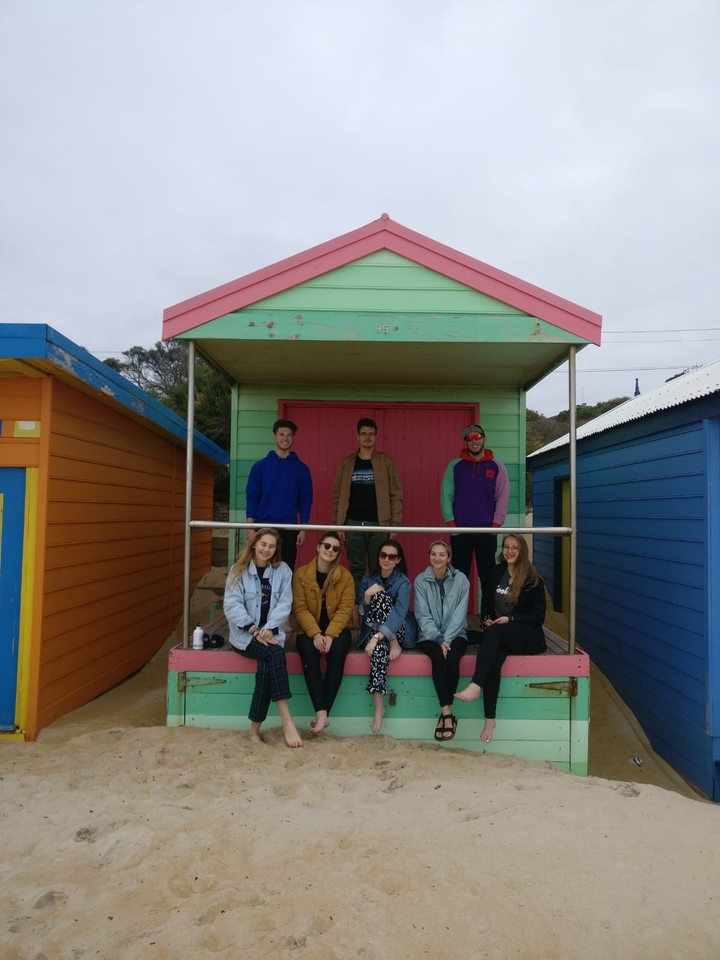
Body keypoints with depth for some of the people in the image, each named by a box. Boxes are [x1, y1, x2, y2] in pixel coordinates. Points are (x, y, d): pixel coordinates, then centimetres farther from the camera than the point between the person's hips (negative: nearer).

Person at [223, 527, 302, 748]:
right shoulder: (239, 570, 1)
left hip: (271, 634, 2)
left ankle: (255, 729, -15)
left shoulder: (283, 570, 6)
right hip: (245, 634, -2)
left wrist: (269, 628, -19)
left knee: (266, 665, -29)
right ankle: (286, 721, -30)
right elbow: (231, 604, -8)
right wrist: (253, 629, -19)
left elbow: (284, 604, -2)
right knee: (274, 653, -30)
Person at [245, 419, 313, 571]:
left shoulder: (301, 469, 5)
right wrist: (250, 526, -6)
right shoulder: (260, 466, 3)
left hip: (289, 529, 1)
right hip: (263, 528, 0)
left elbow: (306, 500, 5)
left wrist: (303, 528, -2)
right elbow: (251, 497, 2)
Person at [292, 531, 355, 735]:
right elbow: (300, 608, -7)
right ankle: (321, 712, -33)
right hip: (310, 630, 0)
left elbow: (345, 609, -7)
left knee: (337, 651, -32)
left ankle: (324, 712, -26)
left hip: (337, 629, 0)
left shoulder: (345, 576, -1)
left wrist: (330, 635, -23)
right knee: (308, 651, -33)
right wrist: (315, 634, -23)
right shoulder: (301, 574, -1)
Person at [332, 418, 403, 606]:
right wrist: (338, 524, 0)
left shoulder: (387, 462, 2)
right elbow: (338, 495, 6)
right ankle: (356, 606, 16)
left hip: (379, 524, -1)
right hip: (353, 524, 1)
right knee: (356, 569, 7)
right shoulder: (346, 463, 6)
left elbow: (396, 495, 0)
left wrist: (395, 524, -6)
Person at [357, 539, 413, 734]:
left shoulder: (402, 582, -11)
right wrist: (367, 596, -24)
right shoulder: (368, 579, 1)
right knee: (379, 648, -36)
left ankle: (395, 645, -16)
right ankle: (379, 708, -26)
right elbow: (363, 612, -2)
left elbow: (399, 613, -27)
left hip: (399, 632, -2)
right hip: (373, 630, 2)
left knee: (380, 597, -27)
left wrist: (377, 637, -39)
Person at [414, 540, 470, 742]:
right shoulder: (421, 581, -3)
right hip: (429, 636, 0)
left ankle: (445, 714, -19)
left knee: (452, 657, -30)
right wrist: (438, 639, -20)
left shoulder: (461, 579, -3)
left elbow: (459, 614, -8)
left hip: (455, 634, 0)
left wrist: (446, 639, -19)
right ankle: (447, 713, -25)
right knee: (438, 657, -31)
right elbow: (423, 615, -8)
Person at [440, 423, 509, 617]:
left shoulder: (496, 466, 5)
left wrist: (496, 524, -5)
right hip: (460, 530, 0)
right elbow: (446, 495, 1)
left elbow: (503, 497, 2)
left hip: (487, 530, 0)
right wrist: (450, 523, -7)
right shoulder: (454, 466, 5)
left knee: (488, 576, 6)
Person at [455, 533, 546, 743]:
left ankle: (475, 686, -45)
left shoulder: (532, 580, 1)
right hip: (499, 635, 3)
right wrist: (487, 618, -1)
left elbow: (538, 616, -3)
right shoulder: (496, 573, 12)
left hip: (527, 635, -3)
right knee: (493, 658, -32)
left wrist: (510, 619, -16)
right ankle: (490, 718, -33)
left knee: (493, 633, -35)